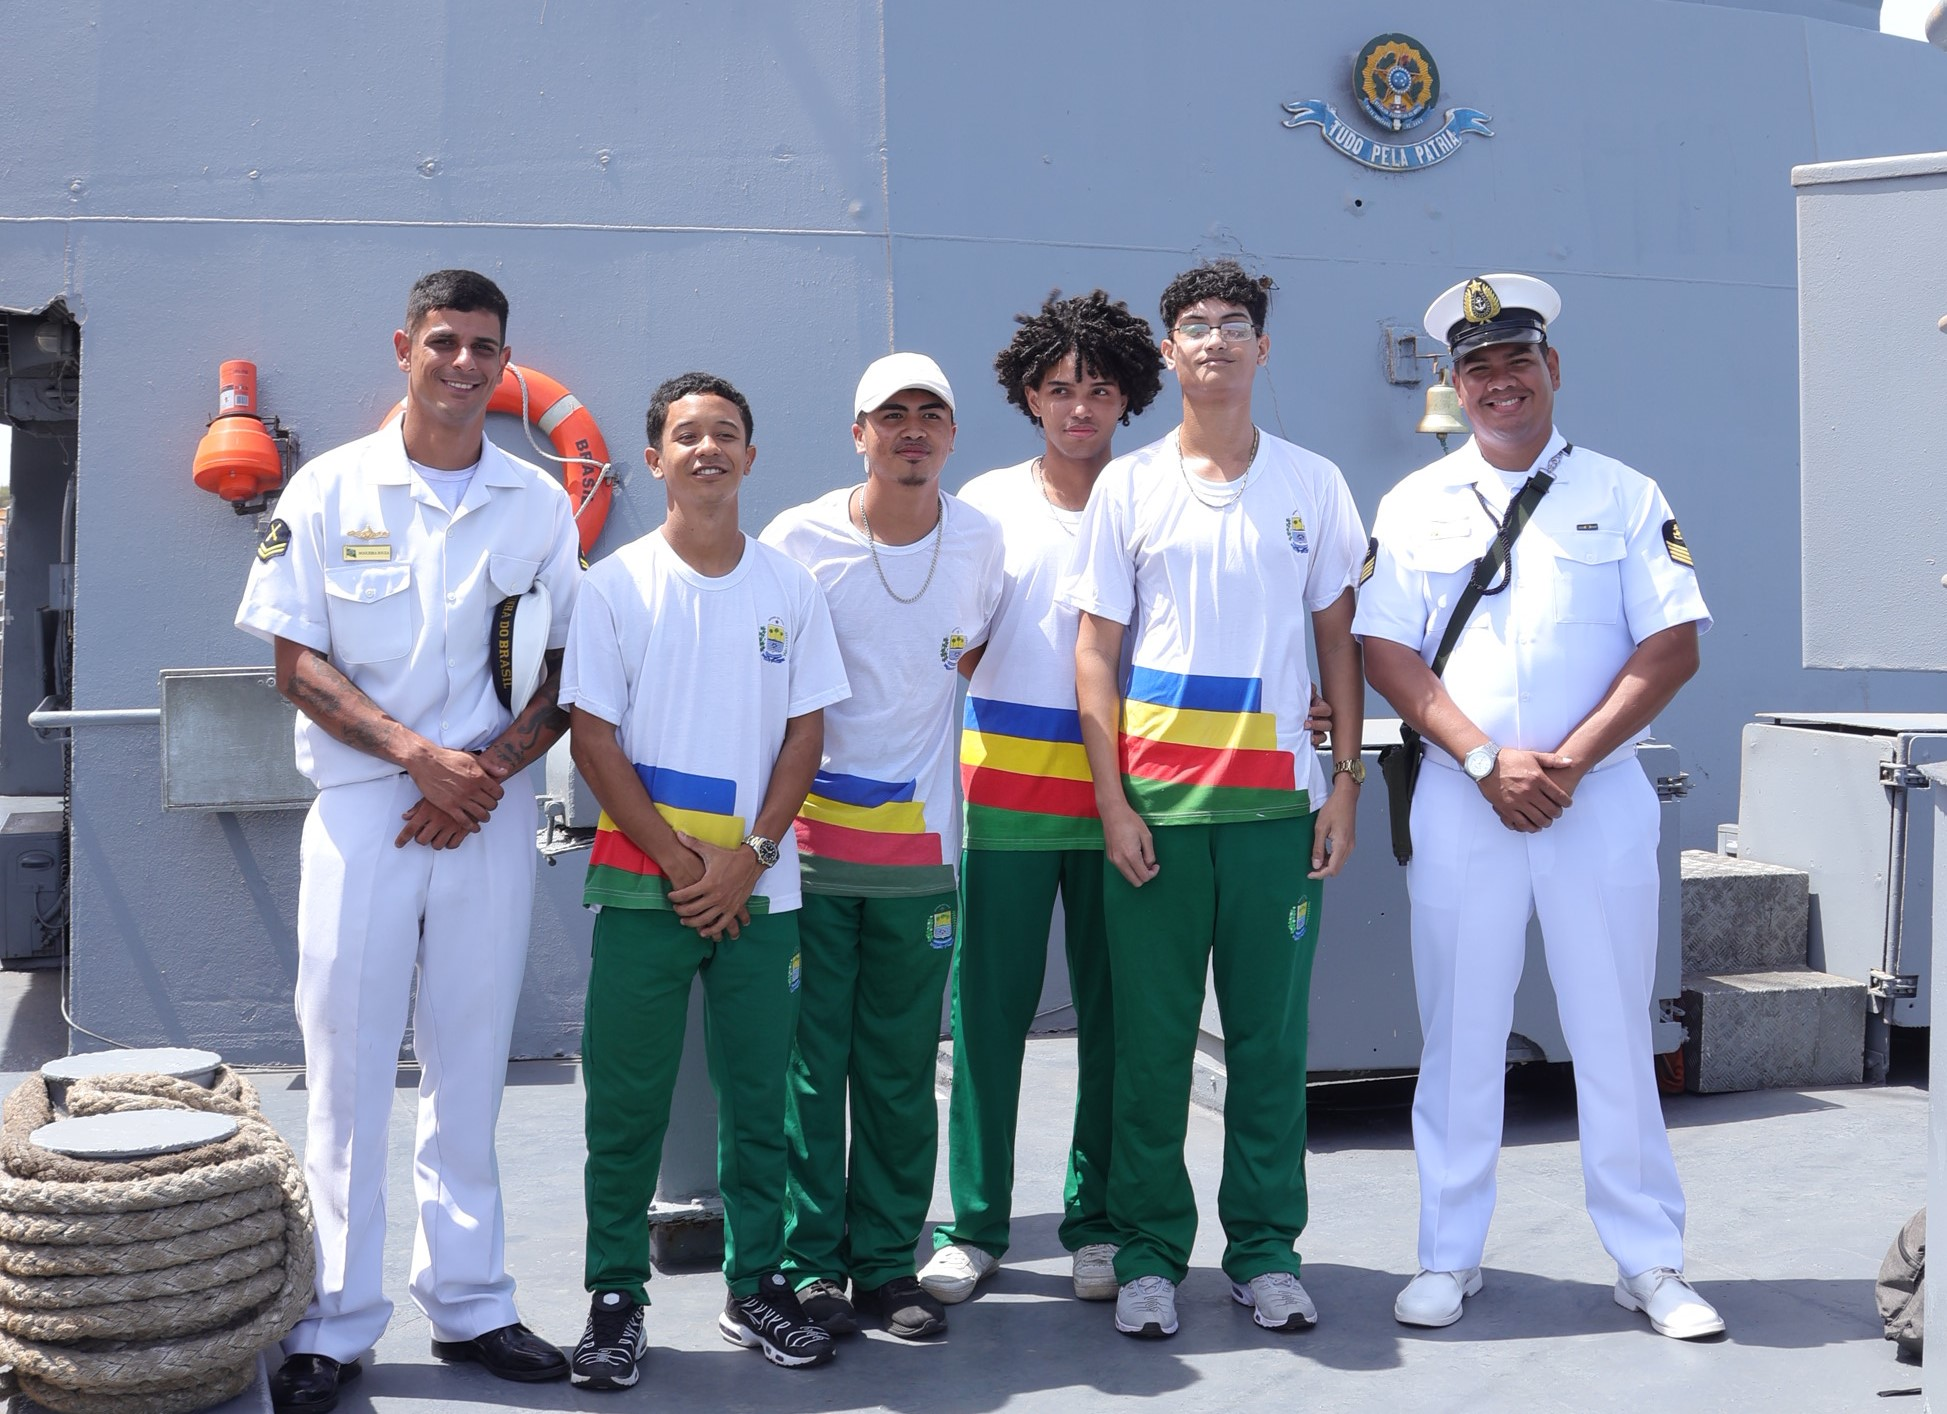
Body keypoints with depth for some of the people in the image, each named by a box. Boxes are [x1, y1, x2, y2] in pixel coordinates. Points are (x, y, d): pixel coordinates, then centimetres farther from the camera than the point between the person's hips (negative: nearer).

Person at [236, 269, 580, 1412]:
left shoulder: (541, 503, 7)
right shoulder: (329, 489, 2)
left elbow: (572, 671, 7)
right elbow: (297, 664, -1)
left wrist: (491, 768, -9)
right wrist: (418, 753, -13)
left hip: (491, 811, 2)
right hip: (360, 808, -1)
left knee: (471, 1069, 9)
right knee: (348, 1069, 2)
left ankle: (470, 1304, 20)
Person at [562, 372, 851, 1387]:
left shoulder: (790, 587, 6)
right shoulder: (615, 584, 0)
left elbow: (805, 731, 5)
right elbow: (593, 738, -3)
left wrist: (749, 856, -7)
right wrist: (680, 860, -9)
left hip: (758, 888, 2)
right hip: (643, 884, -2)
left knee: (758, 1095, 8)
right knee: (626, 1103, 3)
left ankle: (756, 1286, 22)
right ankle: (615, 1296, 16)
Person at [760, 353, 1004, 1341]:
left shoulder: (979, 540, 4)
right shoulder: (798, 539, -4)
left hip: (919, 841, 3)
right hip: (808, 835, -2)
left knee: (902, 1068, 8)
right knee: (809, 1060, 0)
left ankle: (887, 1264, 19)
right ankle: (809, 1264, 12)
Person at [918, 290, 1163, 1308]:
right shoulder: (986, 503, 8)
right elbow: (957, 646, 14)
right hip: (1006, 786, 0)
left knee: (1114, 1012, 4)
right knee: (990, 1008, 2)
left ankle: (1097, 1219, 17)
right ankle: (975, 1222, 13)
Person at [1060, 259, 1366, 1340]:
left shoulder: (1312, 483, 9)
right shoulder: (1127, 485, 5)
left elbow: (1338, 641, 11)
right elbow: (1096, 652, 3)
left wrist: (1346, 781, 2)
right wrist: (1112, 802, -5)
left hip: (1278, 800, 1)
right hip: (1156, 801, -1)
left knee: (1271, 1035, 5)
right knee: (1150, 1036, 3)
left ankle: (1265, 1252, 18)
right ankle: (1148, 1255, 15)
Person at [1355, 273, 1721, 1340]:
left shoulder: (1625, 497, 6)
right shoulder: (1415, 506, 8)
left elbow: (1672, 646, -1)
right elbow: (1387, 652, 0)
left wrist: (1568, 760, -11)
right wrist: (1487, 759, -12)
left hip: (1601, 800, 0)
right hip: (1461, 804, 1)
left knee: (1614, 1034, 5)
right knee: (1460, 1036, 6)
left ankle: (1650, 1263, 18)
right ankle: (1449, 1258, 18)